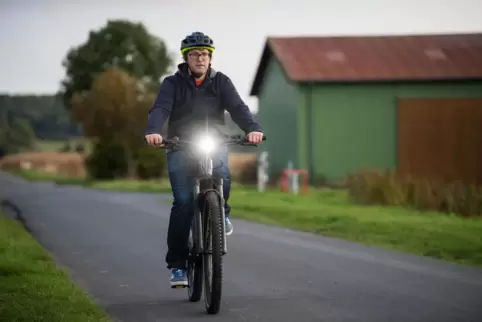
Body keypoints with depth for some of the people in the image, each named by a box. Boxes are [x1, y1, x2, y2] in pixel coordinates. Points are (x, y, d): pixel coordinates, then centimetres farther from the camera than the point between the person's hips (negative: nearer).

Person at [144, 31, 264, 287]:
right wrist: (153, 131, -38)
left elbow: (237, 107, -9)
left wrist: (252, 128, -30)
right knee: (183, 203, -11)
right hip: (180, 148, -1)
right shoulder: (173, 83, 1)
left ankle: (221, 213, 1)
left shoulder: (221, 82, 5)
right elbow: (160, 108, -16)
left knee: (222, 176, -32)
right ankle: (177, 264, -3)